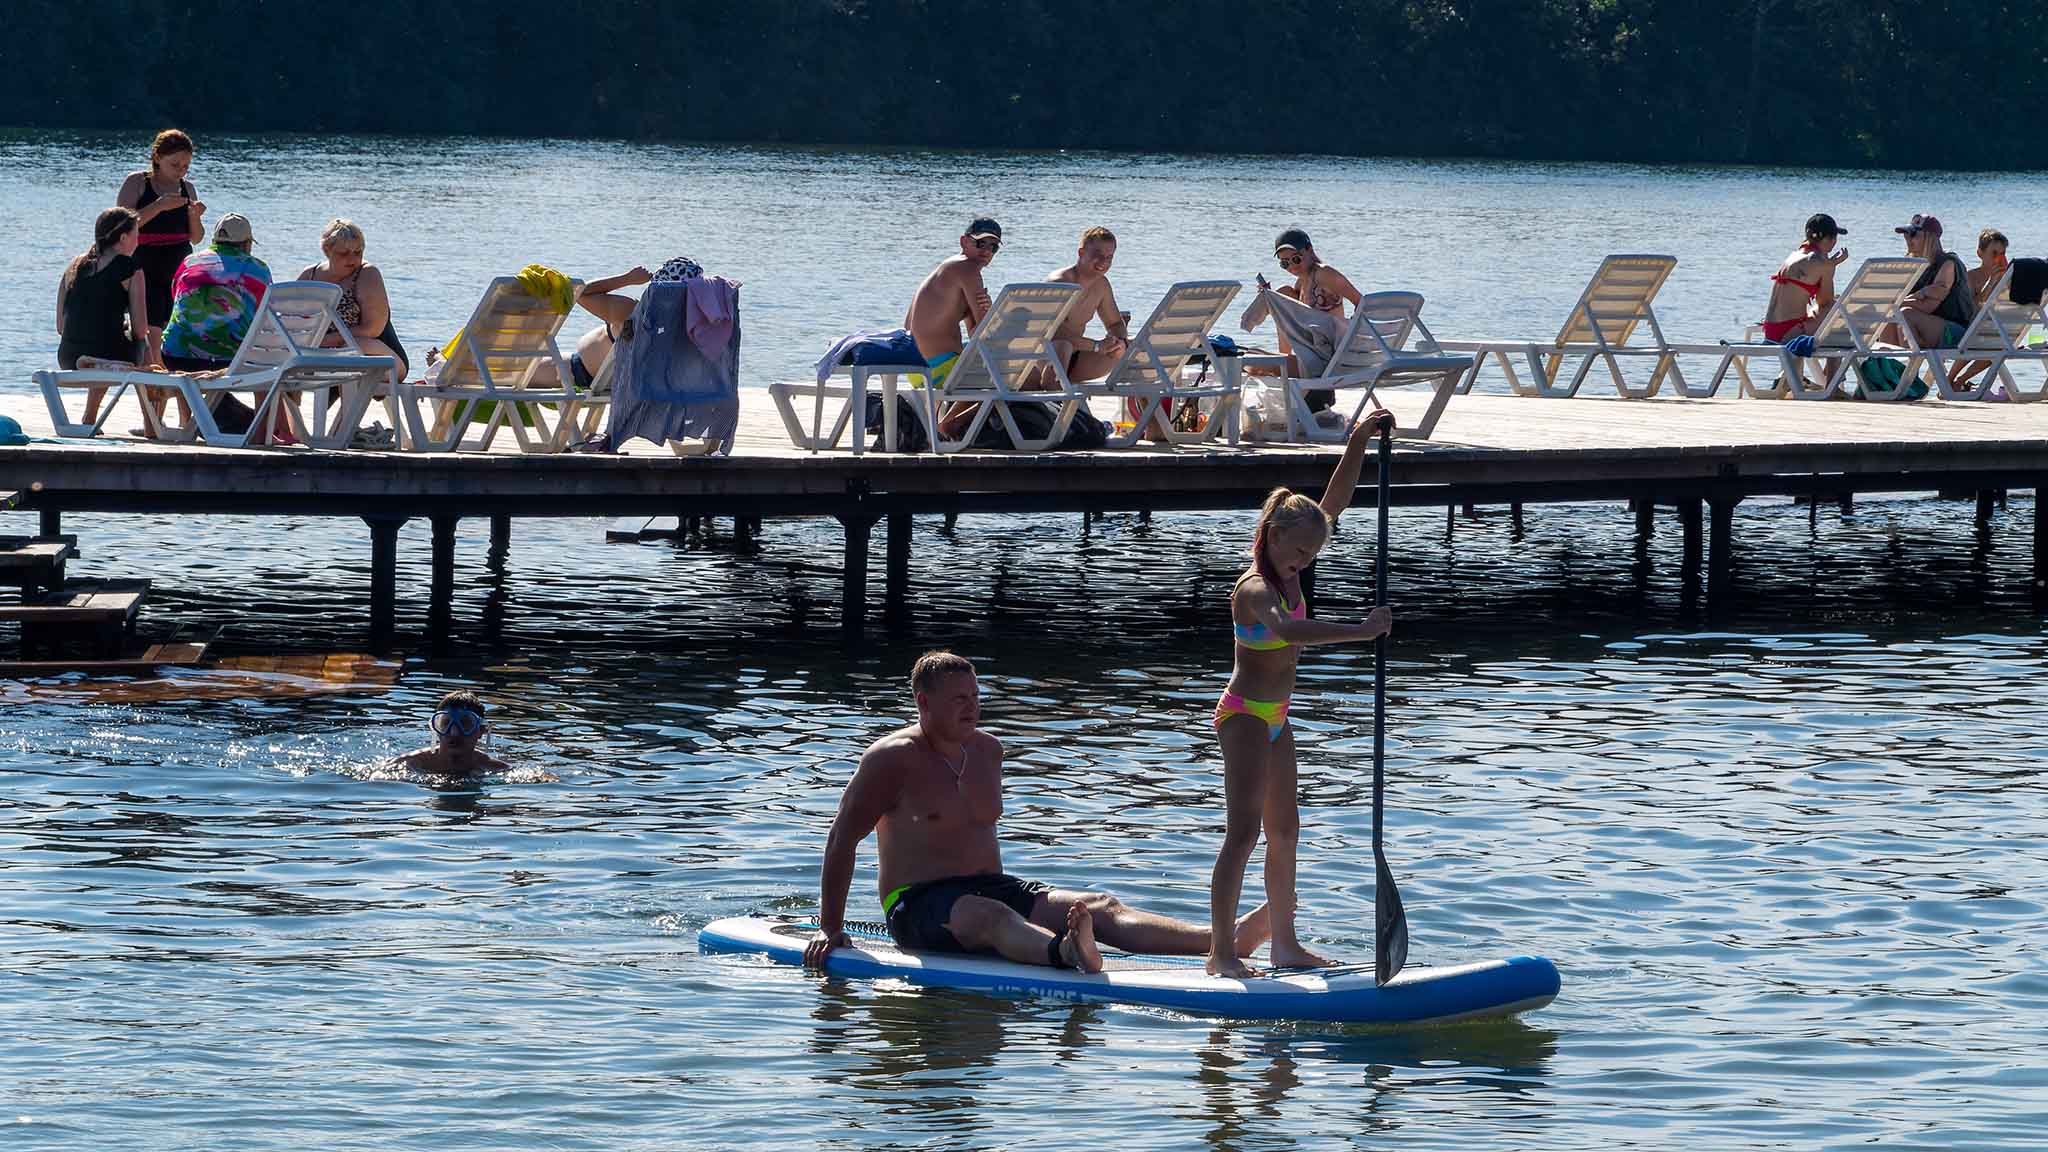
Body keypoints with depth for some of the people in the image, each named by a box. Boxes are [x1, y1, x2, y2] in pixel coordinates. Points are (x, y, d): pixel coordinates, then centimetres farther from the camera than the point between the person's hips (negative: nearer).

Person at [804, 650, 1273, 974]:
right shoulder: (893, 759, -7)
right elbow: (842, 839, -7)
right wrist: (830, 930, -9)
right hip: (920, 904, -7)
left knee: (1101, 907, -16)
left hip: (990, 886, 7)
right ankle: (1065, 953, -76)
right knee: (991, 917, -41)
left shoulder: (987, 750, 15)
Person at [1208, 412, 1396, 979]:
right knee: (1243, 831, -12)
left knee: (1284, 829, 14)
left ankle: (1284, 942, 23)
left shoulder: (1287, 572, 4)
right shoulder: (1256, 588, -22)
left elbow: (1333, 504, 8)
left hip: (1273, 718, 10)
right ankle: (1221, 951, -13)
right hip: (1246, 716, -10)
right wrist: (1361, 631, -49)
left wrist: (1358, 443, 1)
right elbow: (1287, 628, -45)